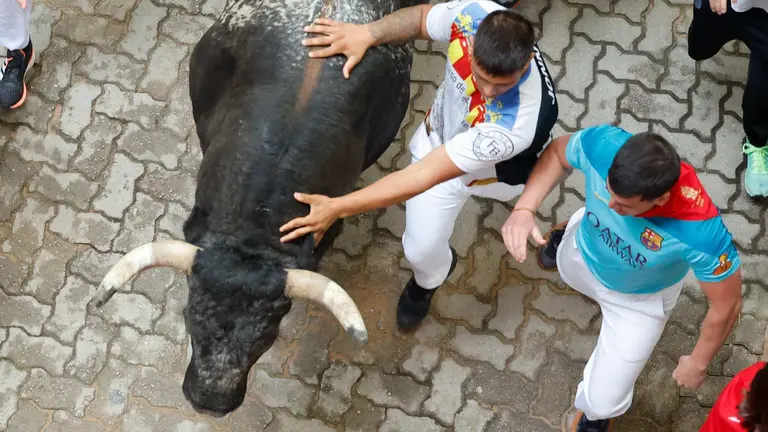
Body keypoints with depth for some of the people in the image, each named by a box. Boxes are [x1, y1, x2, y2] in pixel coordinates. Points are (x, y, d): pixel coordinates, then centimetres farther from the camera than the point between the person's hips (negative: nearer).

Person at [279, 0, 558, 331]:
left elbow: (424, 175, -50)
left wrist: (337, 208, -50)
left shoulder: (516, 123, -54)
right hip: (440, 134, 3)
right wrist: (366, 33, -35)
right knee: (421, 248, 14)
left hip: (498, 165, -3)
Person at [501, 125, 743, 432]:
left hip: (641, 300, -2)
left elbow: (727, 305, -26)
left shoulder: (701, 232, -46)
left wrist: (698, 364, -10)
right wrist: (524, 208, -30)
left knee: (603, 403, 4)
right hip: (581, 254, 3)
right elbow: (557, 152, -14)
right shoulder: (602, 144, -40)